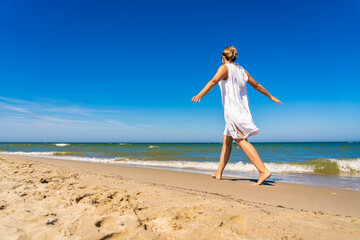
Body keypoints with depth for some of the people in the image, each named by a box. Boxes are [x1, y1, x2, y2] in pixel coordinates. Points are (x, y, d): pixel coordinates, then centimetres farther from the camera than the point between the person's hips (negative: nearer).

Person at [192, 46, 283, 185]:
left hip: (232, 108, -8)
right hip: (243, 109, 8)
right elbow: (256, 85, 26)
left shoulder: (225, 68, -2)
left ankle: (264, 171, -24)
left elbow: (214, 81, -20)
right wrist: (271, 97, 37)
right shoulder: (242, 70, 19)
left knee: (241, 140, -15)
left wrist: (200, 95, -33)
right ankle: (219, 173, 19)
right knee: (226, 140, 13)